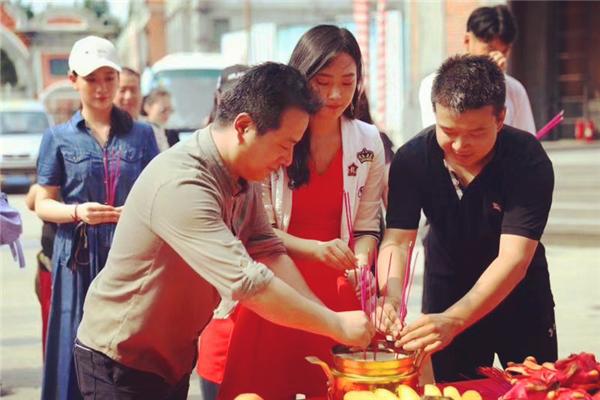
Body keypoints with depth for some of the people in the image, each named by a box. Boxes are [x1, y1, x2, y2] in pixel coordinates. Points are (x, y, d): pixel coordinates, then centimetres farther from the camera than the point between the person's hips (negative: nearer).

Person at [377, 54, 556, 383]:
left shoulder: (529, 160, -27)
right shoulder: (412, 159, -19)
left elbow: (514, 258, -35)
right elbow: (397, 239, -23)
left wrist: (454, 320, -48)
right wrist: (391, 294, -46)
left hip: (520, 302, -1)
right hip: (446, 297, 2)